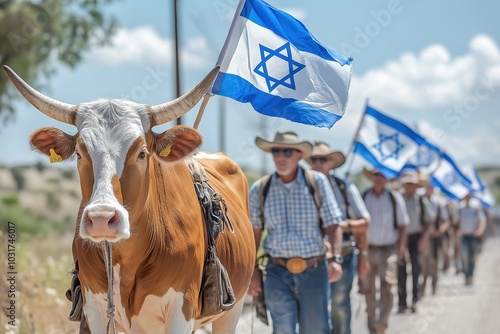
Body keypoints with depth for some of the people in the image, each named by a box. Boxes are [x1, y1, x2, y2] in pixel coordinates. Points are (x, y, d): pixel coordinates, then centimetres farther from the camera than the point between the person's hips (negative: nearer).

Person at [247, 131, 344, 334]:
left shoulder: (317, 182, 1)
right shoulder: (259, 189, 3)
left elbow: (332, 224, -1)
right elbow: (254, 232, 10)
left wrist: (336, 259, -15)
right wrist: (253, 270, 5)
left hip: (314, 271, 0)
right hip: (278, 273, 0)